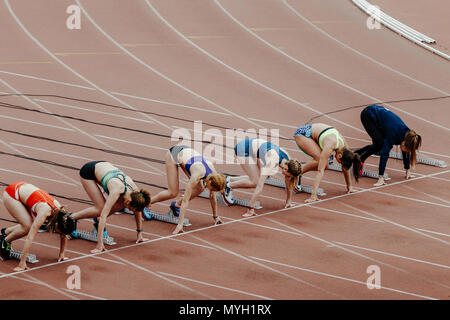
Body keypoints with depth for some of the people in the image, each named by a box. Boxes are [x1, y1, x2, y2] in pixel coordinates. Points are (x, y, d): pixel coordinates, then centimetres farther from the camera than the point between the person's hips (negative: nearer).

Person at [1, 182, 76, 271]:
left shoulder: (61, 212, -17)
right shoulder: (44, 213, -35)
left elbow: (64, 235, 1)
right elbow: (30, 237, -36)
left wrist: (61, 254, 6)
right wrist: (22, 263, -36)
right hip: (11, 194, -7)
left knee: (33, 225, 2)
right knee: (28, 226, -18)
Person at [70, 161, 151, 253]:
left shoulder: (135, 190, -21)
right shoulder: (117, 190, -39)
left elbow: (138, 211, -2)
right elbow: (103, 215, -40)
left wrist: (139, 233, 3)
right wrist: (99, 244, -42)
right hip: (88, 171, -6)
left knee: (120, 204, -9)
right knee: (101, 208, -16)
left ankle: (98, 220, 12)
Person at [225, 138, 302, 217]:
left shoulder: (288, 161, -13)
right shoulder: (272, 163, -35)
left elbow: (289, 182, 4)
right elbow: (260, 186, -36)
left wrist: (289, 201, 9)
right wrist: (251, 209, -36)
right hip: (243, 150, -8)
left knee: (257, 179, 3)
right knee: (255, 182, -13)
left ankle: (229, 180, 17)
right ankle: (229, 186, 5)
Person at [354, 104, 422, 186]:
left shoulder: (407, 134, -15)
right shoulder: (393, 134, -35)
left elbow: (406, 152, 1)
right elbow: (384, 154, -37)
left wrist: (407, 171, 7)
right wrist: (381, 178, -39)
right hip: (367, 115, -7)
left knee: (379, 145, 6)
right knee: (380, 143, -18)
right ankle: (360, 159, -1)